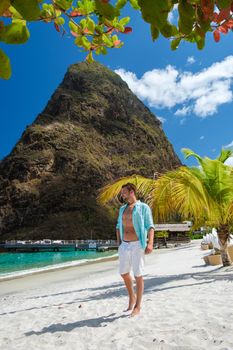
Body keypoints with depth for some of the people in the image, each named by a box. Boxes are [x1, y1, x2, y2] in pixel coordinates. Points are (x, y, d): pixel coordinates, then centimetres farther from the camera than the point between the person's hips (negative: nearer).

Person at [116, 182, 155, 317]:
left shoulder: (143, 207, -4)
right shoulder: (123, 209, 14)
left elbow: (150, 226, -11)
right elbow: (119, 226, 21)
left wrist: (150, 243, -24)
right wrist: (119, 242, 12)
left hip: (137, 245, -6)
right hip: (124, 245, 6)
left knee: (138, 275, 1)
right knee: (124, 273, 14)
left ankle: (138, 306, 16)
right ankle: (132, 296, 38)